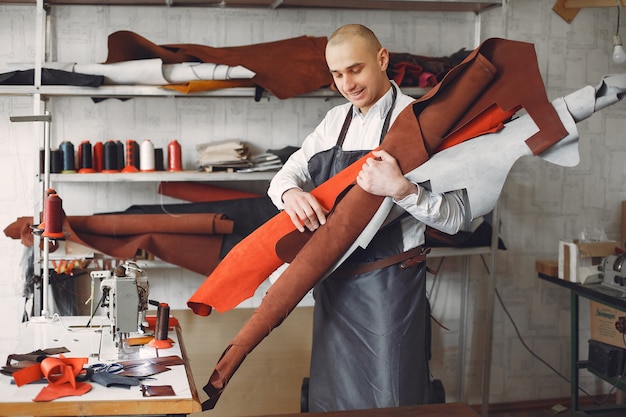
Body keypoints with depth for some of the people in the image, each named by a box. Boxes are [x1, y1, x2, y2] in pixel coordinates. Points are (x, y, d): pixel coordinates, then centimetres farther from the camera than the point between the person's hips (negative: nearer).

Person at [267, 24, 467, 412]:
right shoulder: (336, 120, 10)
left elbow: (455, 216, -15)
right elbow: (289, 172, 7)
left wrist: (400, 189, -32)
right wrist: (291, 193, -16)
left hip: (389, 285, -7)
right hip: (335, 283, 7)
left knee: (389, 401, 3)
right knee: (332, 397, 19)